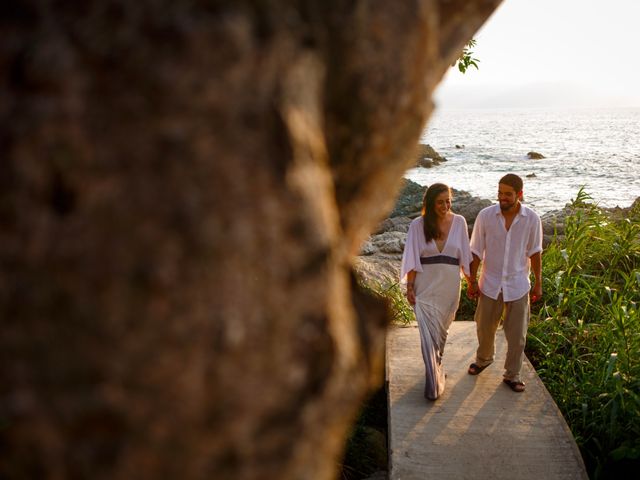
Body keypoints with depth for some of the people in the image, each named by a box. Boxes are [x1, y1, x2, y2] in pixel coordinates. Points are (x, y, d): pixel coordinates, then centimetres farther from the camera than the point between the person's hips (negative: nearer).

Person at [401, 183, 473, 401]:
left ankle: (437, 365, 41)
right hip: (426, 285, -2)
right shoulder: (418, 225, -5)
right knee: (429, 332, -7)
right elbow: (412, 259, -3)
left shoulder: (459, 222, 1)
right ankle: (433, 384, 0)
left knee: (442, 330, 17)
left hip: (449, 285, 2)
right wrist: (409, 287, -7)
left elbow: (464, 255, 7)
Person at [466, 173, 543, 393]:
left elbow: (535, 253, 0)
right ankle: (483, 359, 46)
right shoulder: (485, 216, -12)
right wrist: (472, 281, -1)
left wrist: (538, 283, 4)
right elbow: (476, 251, -3)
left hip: (518, 285, 0)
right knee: (485, 328, 17)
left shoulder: (532, 219, -11)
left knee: (517, 335, 8)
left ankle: (512, 375, 27)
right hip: (491, 284, 1)